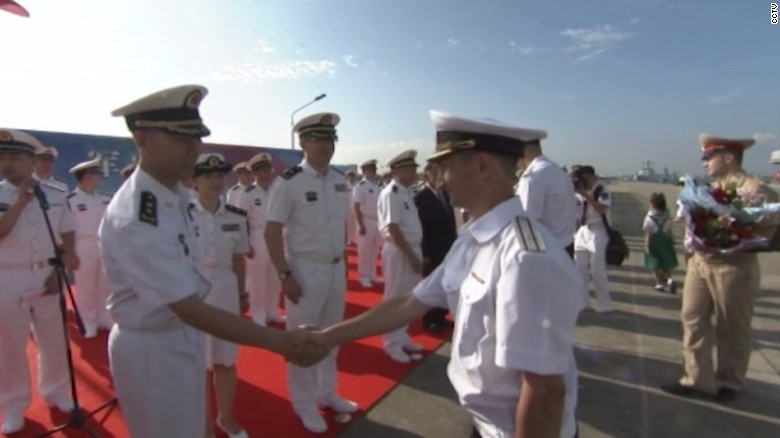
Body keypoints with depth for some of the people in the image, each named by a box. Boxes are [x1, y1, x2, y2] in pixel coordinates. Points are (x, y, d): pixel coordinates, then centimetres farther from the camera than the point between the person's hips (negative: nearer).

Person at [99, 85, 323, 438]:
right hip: (151, 348, -7)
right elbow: (190, 309, -31)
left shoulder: (176, 194, -3)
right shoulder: (133, 220, -29)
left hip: (184, 337, 8)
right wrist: (280, 342, -33)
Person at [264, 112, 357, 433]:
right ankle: (305, 404, 27)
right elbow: (272, 231, -14)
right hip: (304, 268, -6)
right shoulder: (288, 183, -14)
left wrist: (344, 264, 13)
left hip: (336, 267, 6)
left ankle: (327, 393, 38)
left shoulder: (340, 181, 5)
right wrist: (285, 275, -17)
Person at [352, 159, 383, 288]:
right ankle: (364, 277, 13)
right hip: (366, 221, -7)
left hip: (378, 222, 7)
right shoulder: (360, 186, -11)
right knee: (364, 251, 1)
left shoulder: (378, 186, 10)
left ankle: (372, 275, 28)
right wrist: (361, 225, -18)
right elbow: (356, 207, -15)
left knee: (375, 251, 15)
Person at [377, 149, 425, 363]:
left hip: (412, 250, 9)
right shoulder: (390, 193, -16)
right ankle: (392, 343, 17)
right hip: (398, 252, -9)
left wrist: (417, 253, 13)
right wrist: (410, 255, -19)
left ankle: (402, 338, 32)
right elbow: (394, 229, -20)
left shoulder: (407, 193, 12)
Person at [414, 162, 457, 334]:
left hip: (448, 249, 7)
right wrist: (425, 253, -16)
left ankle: (440, 317, 29)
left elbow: (450, 222, 13)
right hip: (432, 251, -6)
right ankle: (430, 320, 21)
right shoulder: (421, 197, -12)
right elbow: (420, 227, -15)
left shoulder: (445, 195, 10)